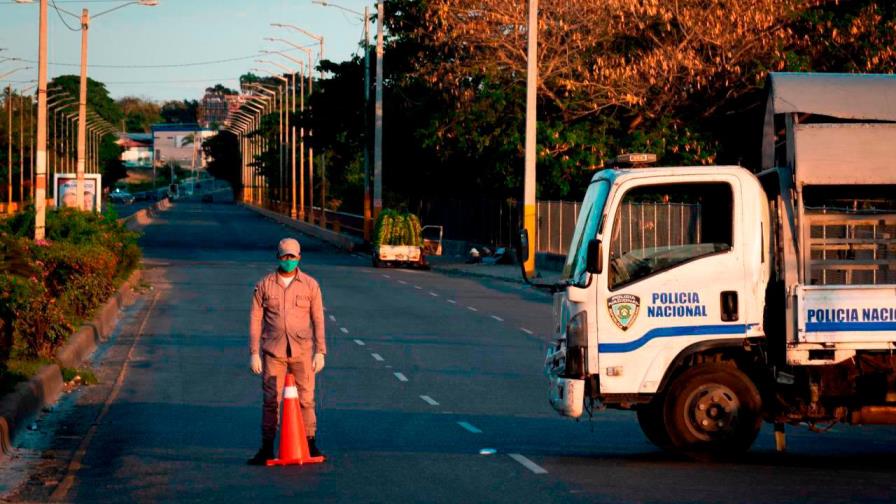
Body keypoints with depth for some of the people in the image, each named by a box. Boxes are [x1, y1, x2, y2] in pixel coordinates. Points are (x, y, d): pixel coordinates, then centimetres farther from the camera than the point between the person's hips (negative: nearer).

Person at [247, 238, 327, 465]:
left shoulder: (310, 285, 3)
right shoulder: (264, 285, 3)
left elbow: (318, 320, 4)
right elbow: (255, 320, 4)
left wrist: (320, 352, -1)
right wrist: (254, 353, -1)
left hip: (302, 352, 0)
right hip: (273, 352, 0)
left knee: (306, 398, 0)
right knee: (271, 400, 0)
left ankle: (310, 444, 10)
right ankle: (267, 448, 6)